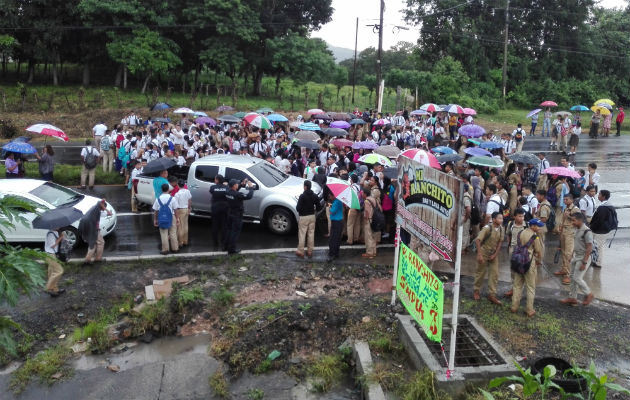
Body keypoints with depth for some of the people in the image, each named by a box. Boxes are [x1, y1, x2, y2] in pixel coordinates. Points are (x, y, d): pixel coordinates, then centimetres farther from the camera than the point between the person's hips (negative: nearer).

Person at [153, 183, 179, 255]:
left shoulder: (158, 199, -5)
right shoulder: (172, 198, -10)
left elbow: (155, 211, -1)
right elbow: (175, 210, -6)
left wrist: (155, 219, 9)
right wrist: (177, 218, 5)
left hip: (162, 218, 1)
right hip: (171, 217, -1)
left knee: (164, 234, 9)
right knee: (173, 233, 12)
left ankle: (165, 249, 13)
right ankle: (175, 248, 20)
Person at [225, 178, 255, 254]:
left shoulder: (228, 192, -2)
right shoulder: (237, 195, -26)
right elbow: (249, 196, -27)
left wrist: (242, 184, 10)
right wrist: (251, 187, -14)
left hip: (230, 214, 8)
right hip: (237, 216, -8)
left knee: (230, 230, 20)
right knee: (235, 232, 1)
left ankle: (228, 247, 31)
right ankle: (232, 250, 5)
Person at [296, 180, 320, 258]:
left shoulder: (302, 196, -17)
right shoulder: (315, 196, -1)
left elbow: (298, 208, -18)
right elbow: (318, 207, 3)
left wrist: (297, 207, 4)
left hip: (303, 217, -5)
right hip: (312, 216, 5)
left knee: (302, 234, 3)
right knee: (311, 234, 12)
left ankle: (300, 251, 9)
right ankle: (310, 251, 19)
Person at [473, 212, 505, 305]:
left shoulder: (501, 229, -6)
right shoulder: (487, 228, -20)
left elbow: (500, 243, 1)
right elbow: (477, 240, -22)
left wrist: (495, 254, -5)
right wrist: (479, 255, -24)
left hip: (494, 254, 4)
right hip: (484, 253, -4)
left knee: (495, 274, 1)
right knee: (480, 273, 7)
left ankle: (492, 294, 9)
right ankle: (476, 291, 26)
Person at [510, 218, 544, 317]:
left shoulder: (520, 233, 3)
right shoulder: (535, 236, -14)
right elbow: (539, 251, -11)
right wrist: (539, 262, 7)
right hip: (530, 263, -5)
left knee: (517, 285, 15)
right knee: (530, 287, 6)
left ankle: (514, 307, 19)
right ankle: (530, 310, 11)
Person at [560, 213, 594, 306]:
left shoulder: (587, 232, -20)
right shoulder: (577, 230, 7)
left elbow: (589, 248, -21)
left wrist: (584, 262, -22)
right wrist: (572, 256, 18)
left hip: (583, 258, -9)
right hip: (576, 257, 9)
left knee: (577, 278, -7)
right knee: (573, 277, 11)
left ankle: (589, 294, 15)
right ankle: (572, 298, 20)